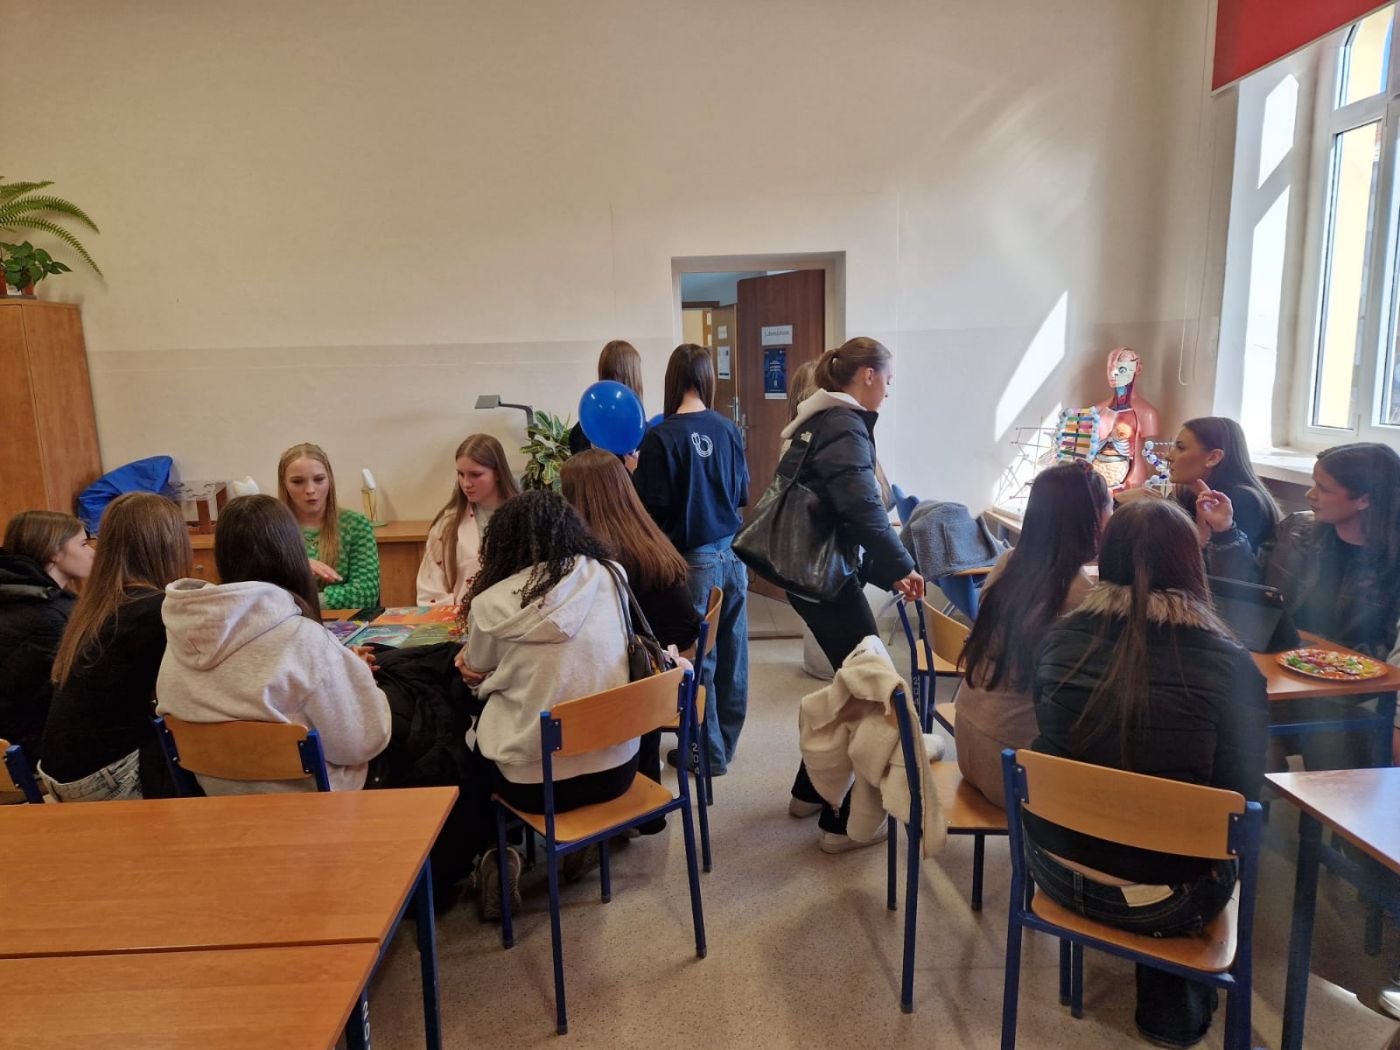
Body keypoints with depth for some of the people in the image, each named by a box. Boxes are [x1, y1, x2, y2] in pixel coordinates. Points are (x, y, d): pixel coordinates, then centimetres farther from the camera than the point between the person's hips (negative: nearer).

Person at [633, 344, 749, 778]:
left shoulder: (661, 437, -14)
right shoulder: (728, 429, -2)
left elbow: (653, 509, -12)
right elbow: (742, 493, 8)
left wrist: (635, 469, 2)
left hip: (694, 561, -4)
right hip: (732, 554, 5)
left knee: (699, 660, 8)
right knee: (731, 653, 15)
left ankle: (709, 753, 21)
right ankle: (726, 742, 30)